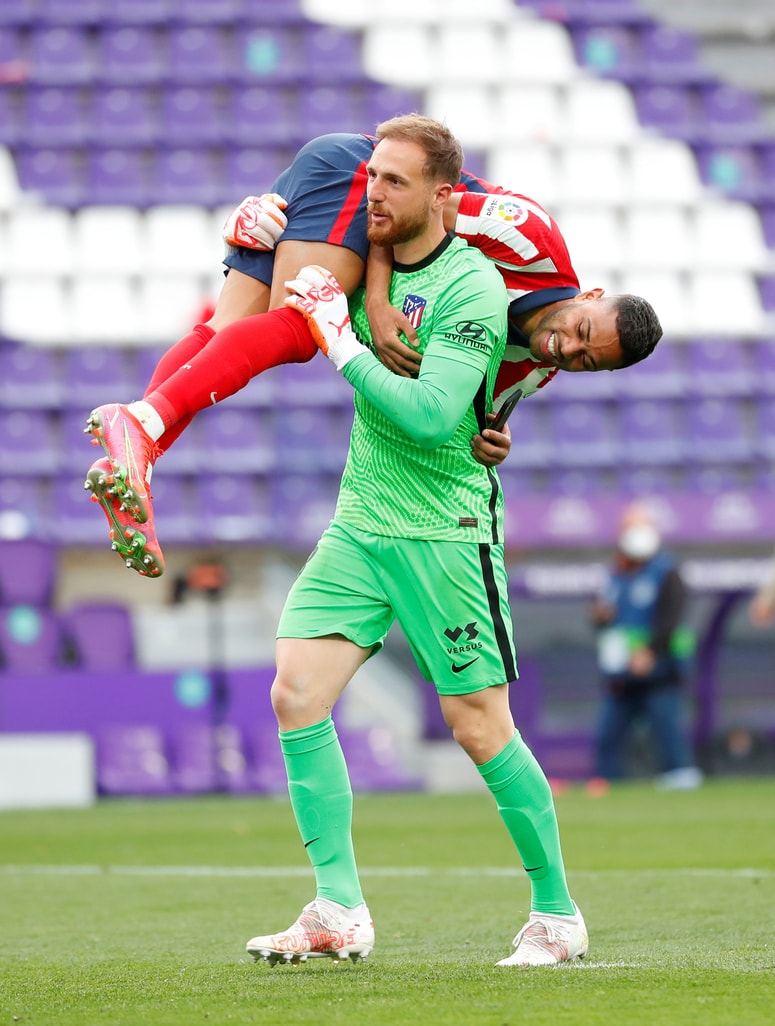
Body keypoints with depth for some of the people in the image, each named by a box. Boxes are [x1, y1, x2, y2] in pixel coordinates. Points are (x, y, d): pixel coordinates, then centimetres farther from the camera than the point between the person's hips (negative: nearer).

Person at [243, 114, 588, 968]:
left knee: (479, 726, -4)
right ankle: (339, 913, -4)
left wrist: (343, 344, -22)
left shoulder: (472, 288, -15)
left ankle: (556, 914, 12)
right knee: (296, 695, -7)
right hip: (359, 521, 7)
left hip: (444, 533, -7)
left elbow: (430, 416, -26)